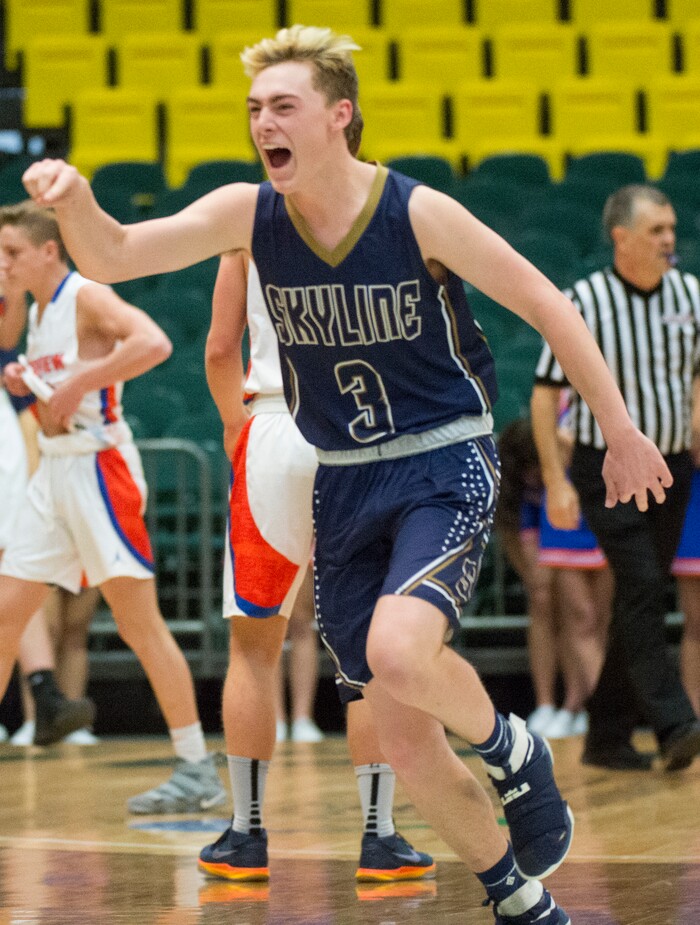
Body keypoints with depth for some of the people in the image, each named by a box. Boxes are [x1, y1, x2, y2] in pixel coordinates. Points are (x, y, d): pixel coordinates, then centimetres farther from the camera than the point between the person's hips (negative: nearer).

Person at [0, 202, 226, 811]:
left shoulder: (87, 297, -11)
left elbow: (154, 343, -29)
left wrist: (78, 382, -25)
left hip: (97, 467, -9)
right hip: (54, 471, 9)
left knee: (141, 626, -7)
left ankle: (199, 772, -2)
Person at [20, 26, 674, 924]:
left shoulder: (419, 213, -15)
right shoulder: (248, 213, -5)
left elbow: (547, 307, -6)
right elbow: (114, 257, -14)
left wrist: (621, 434, -4)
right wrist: (76, 203, -37)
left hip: (445, 465, -5)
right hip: (344, 484, 5)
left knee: (398, 649, -32)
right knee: (403, 739, 6)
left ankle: (510, 750, 1)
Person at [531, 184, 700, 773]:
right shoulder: (586, 302, -10)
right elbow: (545, 391, -6)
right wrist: (556, 481, -11)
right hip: (607, 469, -5)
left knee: (640, 602, 7)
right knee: (642, 590, -18)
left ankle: (607, 736, 15)